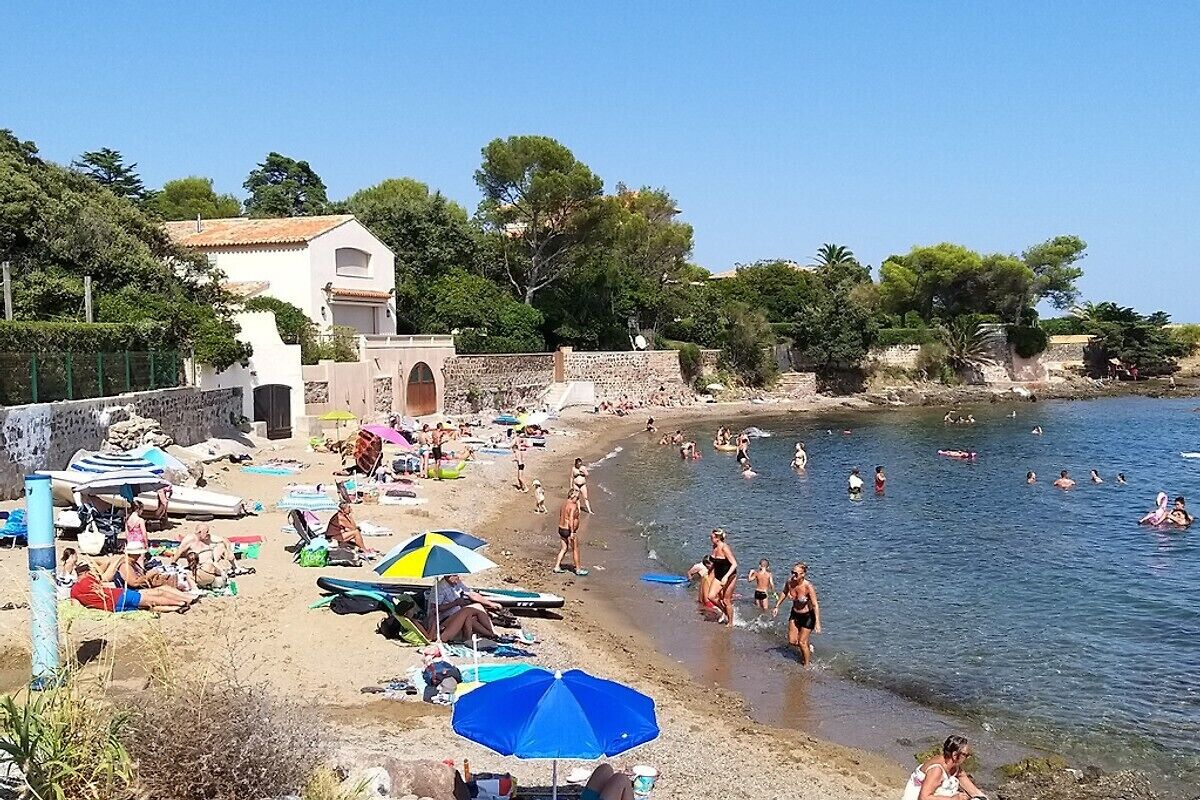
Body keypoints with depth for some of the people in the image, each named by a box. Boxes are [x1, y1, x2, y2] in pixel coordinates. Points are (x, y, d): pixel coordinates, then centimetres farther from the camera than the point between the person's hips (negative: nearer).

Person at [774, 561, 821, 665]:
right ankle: (808, 648, 40)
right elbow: (784, 593, 7)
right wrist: (777, 606, 11)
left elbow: (815, 605, -26)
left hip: (808, 616, -5)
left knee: (802, 642, 4)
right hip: (795, 614, 5)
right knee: (792, 641, 10)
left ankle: (806, 665, 27)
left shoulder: (808, 587, -30)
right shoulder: (789, 582, -16)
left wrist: (817, 623, -27)